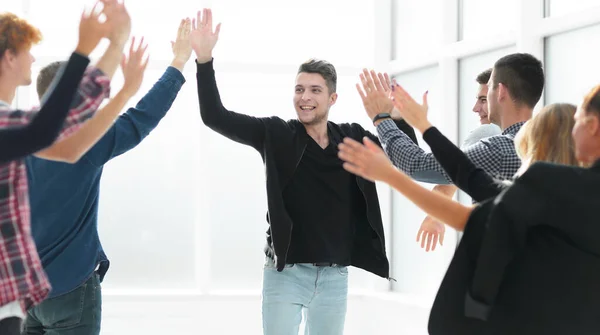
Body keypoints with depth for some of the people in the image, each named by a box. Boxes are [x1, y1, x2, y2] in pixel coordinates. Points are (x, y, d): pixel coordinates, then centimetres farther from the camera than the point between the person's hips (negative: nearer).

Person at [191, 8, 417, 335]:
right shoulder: (276, 135, -3)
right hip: (286, 274, -3)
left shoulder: (353, 138, 4)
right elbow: (215, 117, -9)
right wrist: (205, 59, -22)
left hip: (334, 276, 3)